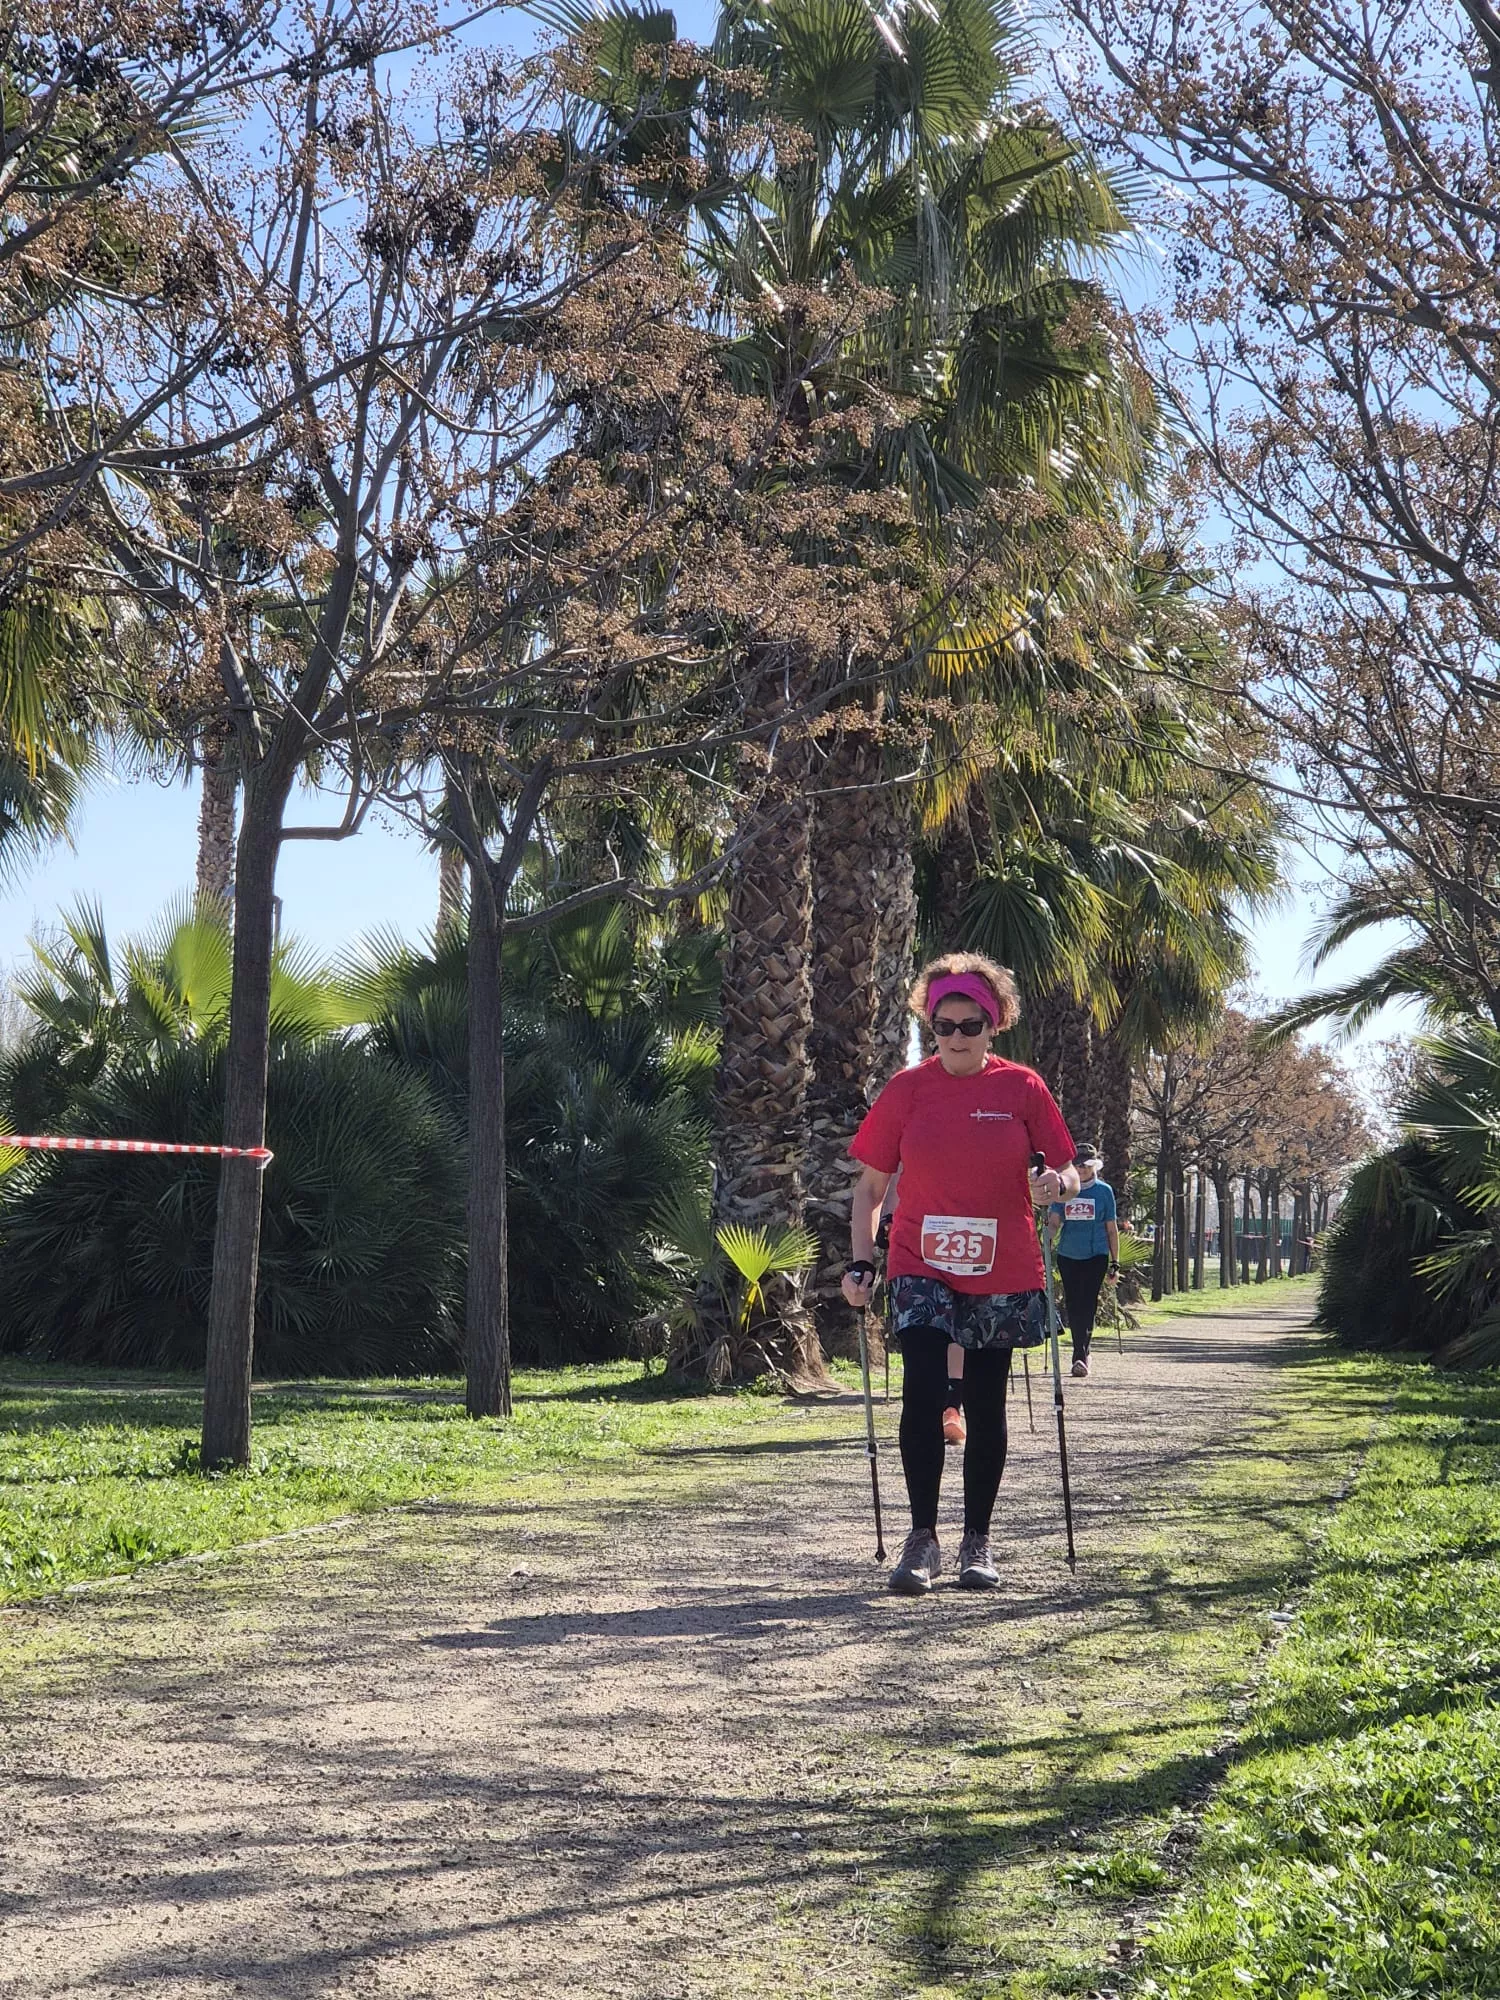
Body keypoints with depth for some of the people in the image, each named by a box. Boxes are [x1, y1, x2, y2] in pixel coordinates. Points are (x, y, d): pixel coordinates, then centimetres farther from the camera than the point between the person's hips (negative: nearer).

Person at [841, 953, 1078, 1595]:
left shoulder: (1022, 1088, 0)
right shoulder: (907, 1089, 1)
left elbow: (1067, 1170, 4)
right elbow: (871, 1183, 6)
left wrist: (1058, 1182, -20)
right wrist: (860, 1261, -3)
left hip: (1002, 1272, 1)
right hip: (922, 1266, -1)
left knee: (986, 1407, 8)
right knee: (923, 1393, -15)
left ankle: (977, 1541, 20)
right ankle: (922, 1538, -5)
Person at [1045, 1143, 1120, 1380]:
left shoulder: (1104, 1191, 3)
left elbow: (1111, 1229, 7)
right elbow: (1054, 1221, 3)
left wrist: (1115, 1263, 6)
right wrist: (1049, 1236, -21)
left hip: (1096, 1256, -3)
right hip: (1068, 1255, 3)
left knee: (1088, 1304, -12)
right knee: (1073, 1305, 4)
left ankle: (1081, 1356, -14)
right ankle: (1082, 1352, 18)